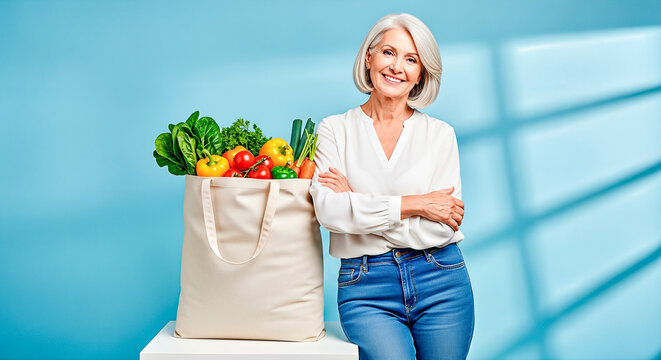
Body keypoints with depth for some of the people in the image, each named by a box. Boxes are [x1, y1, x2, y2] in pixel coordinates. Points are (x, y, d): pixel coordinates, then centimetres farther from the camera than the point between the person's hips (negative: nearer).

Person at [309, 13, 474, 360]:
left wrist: (358, 203, -8)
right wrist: (414, 204, -11)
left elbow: (442, 227, -6)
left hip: (440, 281, 2)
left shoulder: (440, 133, 5)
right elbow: (329, 210, -11)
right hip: (365, 289, -2)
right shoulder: (334, 130, 4)